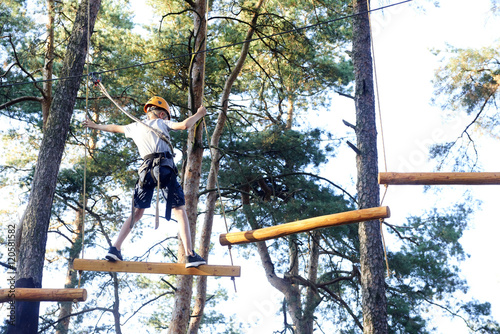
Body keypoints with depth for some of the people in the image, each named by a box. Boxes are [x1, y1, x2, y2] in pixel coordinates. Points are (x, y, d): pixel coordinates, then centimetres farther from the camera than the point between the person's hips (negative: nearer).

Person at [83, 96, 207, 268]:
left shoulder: (135, 127, 24)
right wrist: (199, 114, 13)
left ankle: (115, 249, 5)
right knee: (180, 210, -4)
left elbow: (115, 128, 41)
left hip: (146, 170, 4)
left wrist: (96, 126, 59)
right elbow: (184, 125, -4)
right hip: (165, 167, -4)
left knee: (136, 213, 14)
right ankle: (190, 255, -13)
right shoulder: (160, 123, 12)